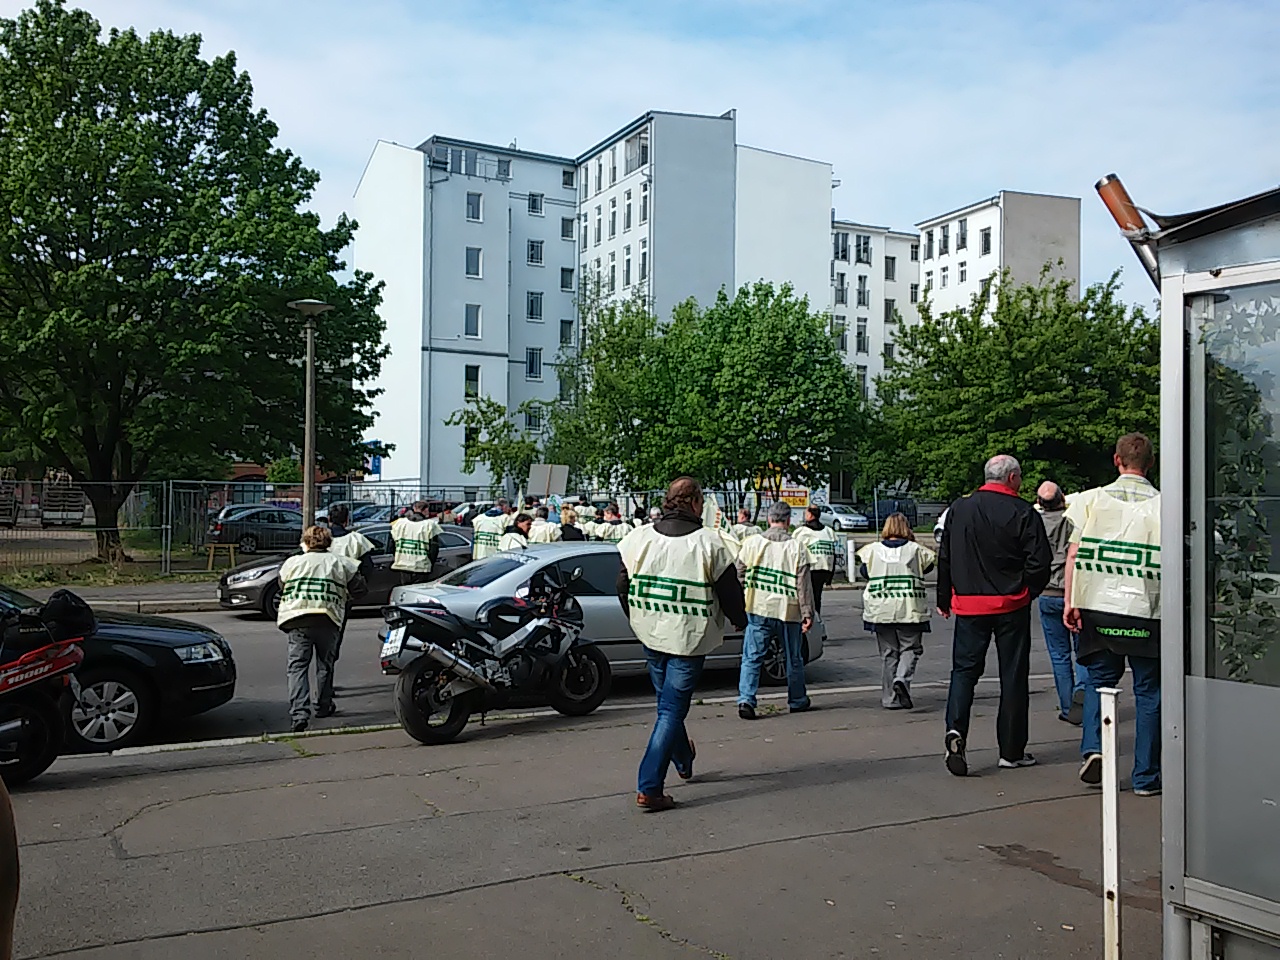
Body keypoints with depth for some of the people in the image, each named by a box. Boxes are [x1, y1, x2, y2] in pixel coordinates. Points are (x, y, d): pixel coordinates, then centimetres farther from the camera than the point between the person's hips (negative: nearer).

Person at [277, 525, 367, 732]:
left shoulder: (292, 562, 11)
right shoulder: (340, 563, 10)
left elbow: (281, 588, 22)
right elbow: (360, 589, 9)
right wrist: (344, 594, 28)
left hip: (297, 620, -1)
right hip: (327, 620, 1)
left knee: (298, 666, -3)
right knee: (325, 665, 17)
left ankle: (299, 713, -17)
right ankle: (323, 706, 29)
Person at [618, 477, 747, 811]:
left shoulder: (640, 537, -3)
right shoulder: (708, 542, -13)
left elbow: (622, 586, 5)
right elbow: (730, 593, -6)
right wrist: (740, 621, 14)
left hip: (650, 637, 5)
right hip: (688, 639, -5)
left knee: (667, 702, 24)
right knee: (672, 711, 1)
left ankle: (683, 760, 47)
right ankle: (649, 789, -3)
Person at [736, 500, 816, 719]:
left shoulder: (751, 543, -1)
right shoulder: (797, 549, -4)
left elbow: (739, 576, 6)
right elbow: (804, 584, -5)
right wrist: (807, 613, -2)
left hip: (758, 610, 0)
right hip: (788, 611, 0)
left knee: (752, 657, 5)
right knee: (794, 659, 15)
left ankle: (746, 699, -9)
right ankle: (797, 701, 28)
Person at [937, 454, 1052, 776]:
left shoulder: (958, 509, 3)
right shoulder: (1023, 513, -9)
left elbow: (945, 558, 8)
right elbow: (1040, 562, -10)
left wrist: (944, 599, 17)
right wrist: (1029, 592, 9)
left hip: (968, 605, 2)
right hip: (1011, 605, -2)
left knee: (964, 669, 8)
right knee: (1013, 675, 8)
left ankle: (956, 729, -16)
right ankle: (1012, 750, 14)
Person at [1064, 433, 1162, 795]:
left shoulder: (1091, 499, 1)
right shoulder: (1164, 505, -3)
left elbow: (1073, 553, -1)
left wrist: (1070, 602, 3)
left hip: (1098, 607, 1)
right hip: (1146, 612, -1)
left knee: (1098, 679, 17)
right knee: (1148, 691, 8)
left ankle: (1093, 747, -2)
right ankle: (1145, 777, 13)